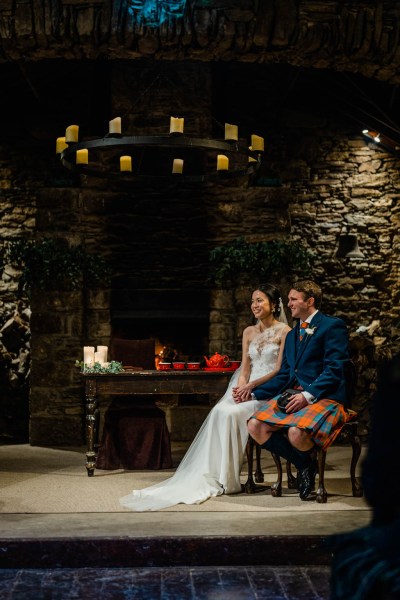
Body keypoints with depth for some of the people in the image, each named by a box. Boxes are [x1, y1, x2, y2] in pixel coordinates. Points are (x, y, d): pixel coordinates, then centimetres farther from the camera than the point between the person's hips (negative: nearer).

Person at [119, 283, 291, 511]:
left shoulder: (284, 331, 1)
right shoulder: (249, 332, 18)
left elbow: (281, 369, -7)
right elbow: (245, 368, 12)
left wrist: (252, 385, -18)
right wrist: (241, 386, -9)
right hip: (247, 388, 5)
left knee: (230, 413, -30)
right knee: (219, 412, -26)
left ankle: (225, 478, -22)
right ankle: (212, 476, -28)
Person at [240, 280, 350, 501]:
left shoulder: (333, 326, -1)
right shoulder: (292, 334, 25)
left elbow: (334, 370, -12)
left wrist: (307, 396, -22)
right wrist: (254, 393, 11)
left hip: (324, 397, -7)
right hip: (292, 395, 7)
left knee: (297, 433, -35)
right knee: (255, 426, -17)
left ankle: (310, 459, 3)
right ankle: (304, 464, -1)